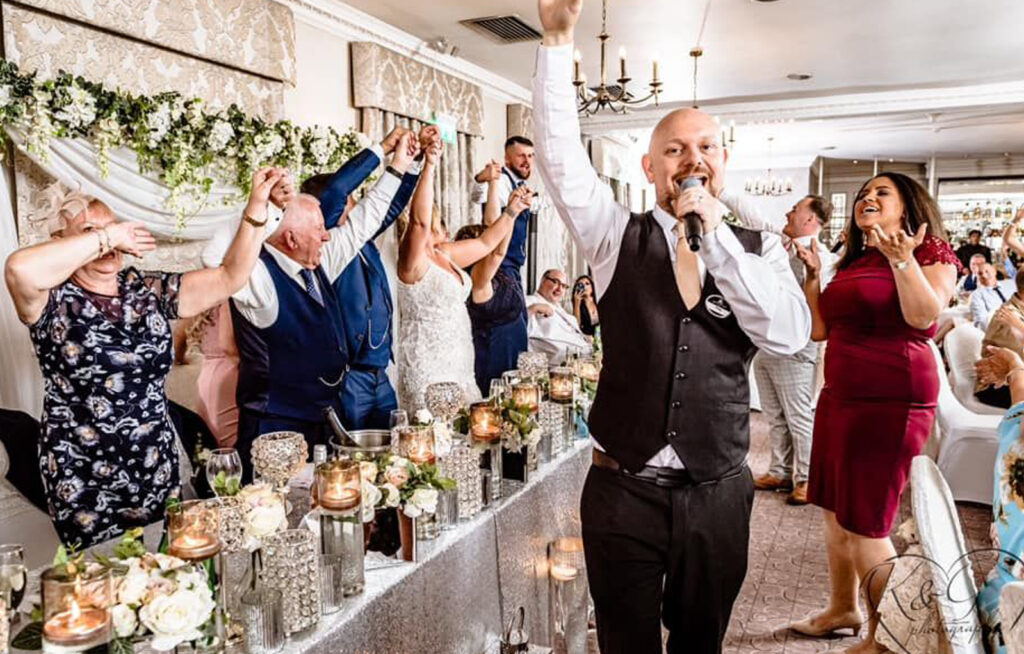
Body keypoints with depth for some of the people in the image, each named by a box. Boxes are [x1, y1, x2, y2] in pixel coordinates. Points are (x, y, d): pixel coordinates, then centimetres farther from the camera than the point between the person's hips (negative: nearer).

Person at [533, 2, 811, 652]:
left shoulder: (759, 249, 2)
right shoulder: (617, 237, -1)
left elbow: (790, 334, -13)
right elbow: (561, 157, -11)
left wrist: (716, 232, -18)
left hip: (719, 493, 1)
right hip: (624, 488, -1)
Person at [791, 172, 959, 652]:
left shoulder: (930, 252, -3)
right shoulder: (853, 260, 16)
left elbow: (924, 315, -20)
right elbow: (819, 329, 15)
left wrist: (902, 258, -28)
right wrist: (813, 273, 9)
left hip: (891, 398, -8)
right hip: (840, 393, 8)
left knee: (863, 524, -2)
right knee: (834, 511, 15)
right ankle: (843, 609, 34)